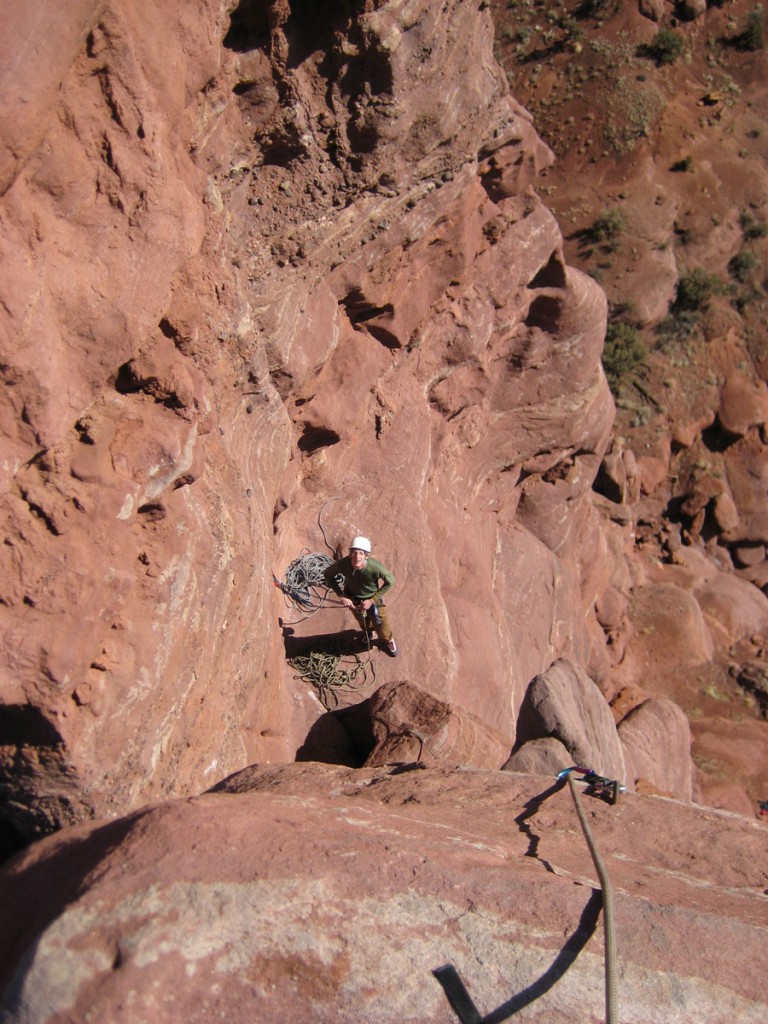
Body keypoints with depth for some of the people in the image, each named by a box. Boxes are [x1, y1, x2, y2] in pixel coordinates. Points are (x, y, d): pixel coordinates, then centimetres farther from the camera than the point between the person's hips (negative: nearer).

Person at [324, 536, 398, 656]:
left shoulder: (375, 567, -39)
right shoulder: (343, 564, -35)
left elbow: (390, 581, -20)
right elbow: (328, 575, -14)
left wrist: (372, 600, -19)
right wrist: (342, 596, -18)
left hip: (372, 598, -2)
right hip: (353, 599, 2)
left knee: (382, 627, 17)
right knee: (363, 623, 30)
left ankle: (389, 641, 53)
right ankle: (368, 632, 67)